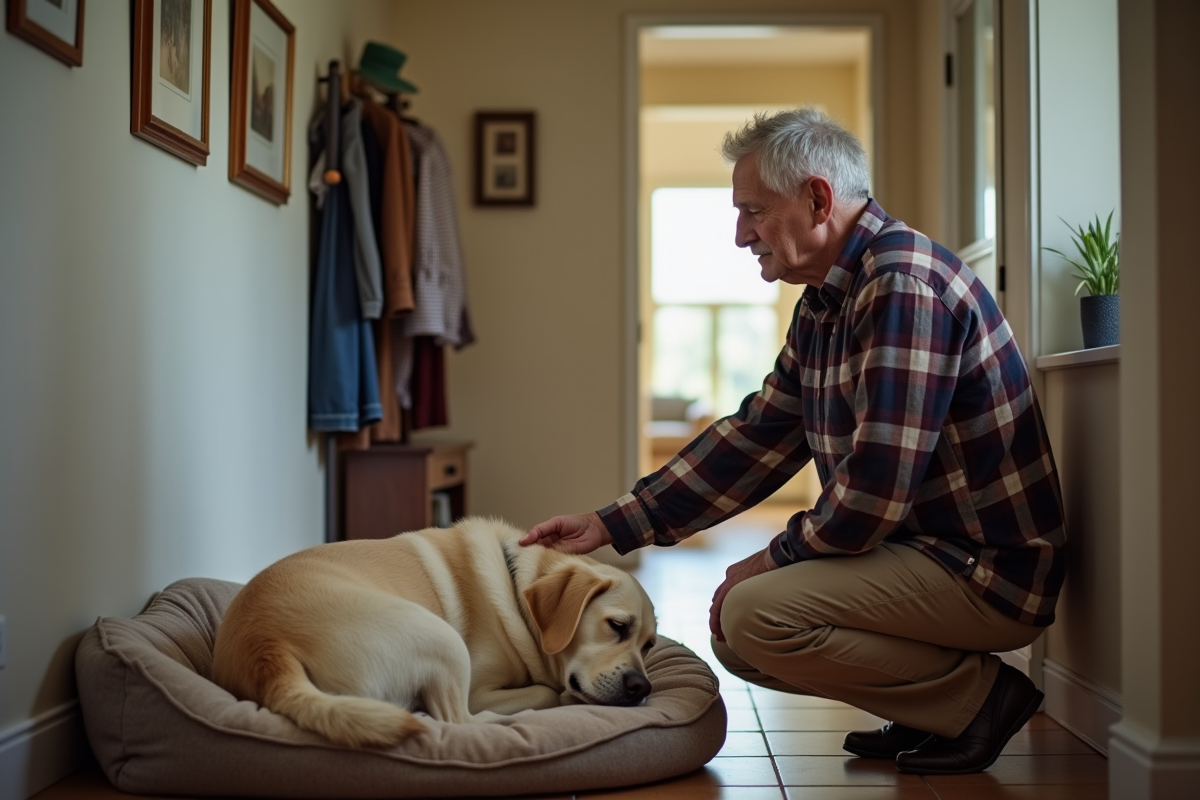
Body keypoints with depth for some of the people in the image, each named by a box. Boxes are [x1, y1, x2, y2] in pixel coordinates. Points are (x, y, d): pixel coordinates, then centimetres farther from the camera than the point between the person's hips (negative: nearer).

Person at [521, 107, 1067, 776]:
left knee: (756, 613, -22)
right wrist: (612, 526, 7)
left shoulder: (903, 287, -22)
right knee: (732, 627, 9)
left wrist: (776, 559, -9)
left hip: (991, 570, -10)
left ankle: (979, 696, -6)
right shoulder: (823, 306, 9)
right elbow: (755, 437, 12)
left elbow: (873, 495, -27)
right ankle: (931, 712, 11)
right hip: (925, 550, 10)